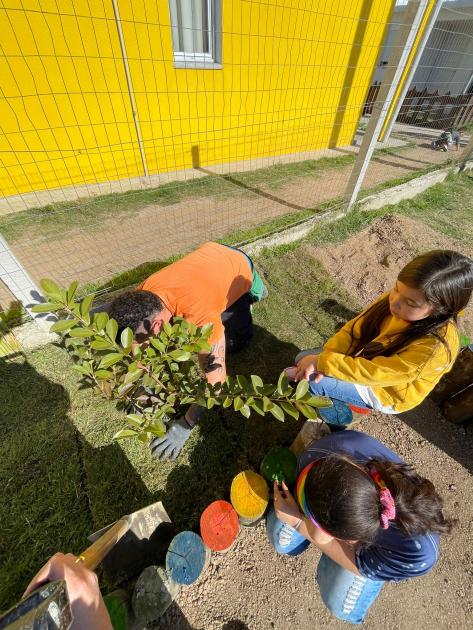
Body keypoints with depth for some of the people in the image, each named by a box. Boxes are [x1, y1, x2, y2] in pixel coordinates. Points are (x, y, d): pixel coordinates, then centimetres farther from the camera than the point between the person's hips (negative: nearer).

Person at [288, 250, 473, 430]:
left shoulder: (435, 347, -35)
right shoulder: (397, 298, -19)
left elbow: (374, 373, -32)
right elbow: (355, 328, -13)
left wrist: (321, 362, -30)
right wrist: (325, 358, -24)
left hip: (385, 390, -5)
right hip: (364, 359, 6)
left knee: (311, 381, -19)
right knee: (303, 359, 0)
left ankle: (337, 418, 11)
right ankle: (330, 398, 23)